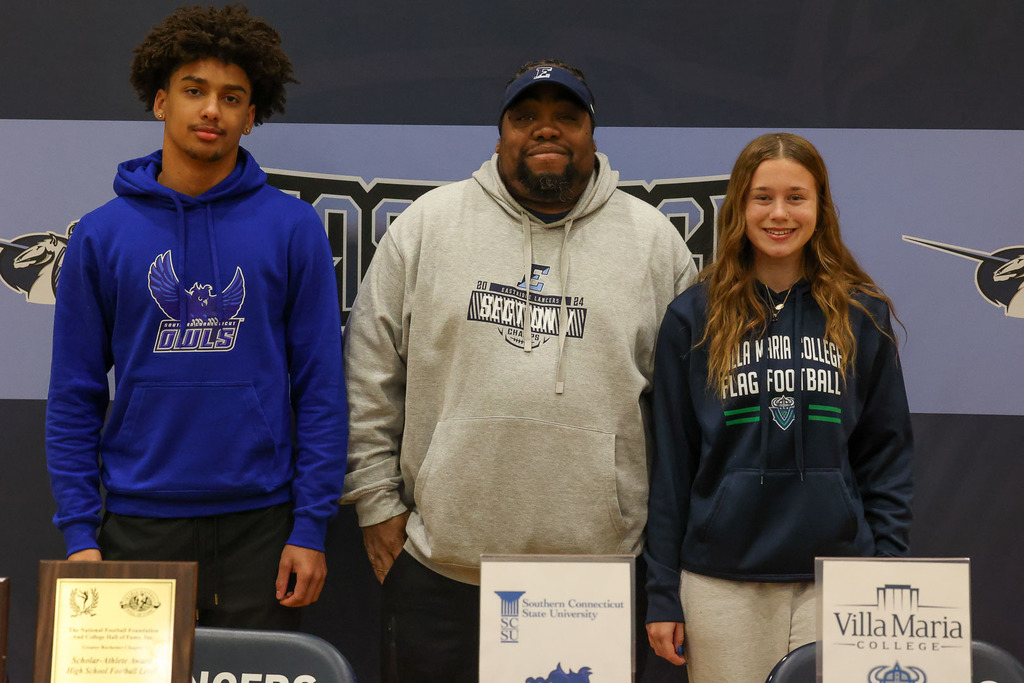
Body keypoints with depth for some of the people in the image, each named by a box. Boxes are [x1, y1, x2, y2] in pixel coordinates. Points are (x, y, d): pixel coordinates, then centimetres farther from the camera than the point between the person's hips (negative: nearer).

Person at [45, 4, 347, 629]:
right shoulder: (102, 235, 2)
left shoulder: (293, 227, -1)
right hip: (137, 524, 1)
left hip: (259, 522, -1)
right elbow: (74, 398, 5)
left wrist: (311, 528, -6)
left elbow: (321, 388, -2)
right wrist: (79, 531, -2)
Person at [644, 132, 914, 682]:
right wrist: (662, 593, 1)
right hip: (722, 582, 0)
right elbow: (670, 462, 4)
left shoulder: (863, 316, 5)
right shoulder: (693, 318, 3)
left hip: (836, 579, 1)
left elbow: (887, 453, 8)